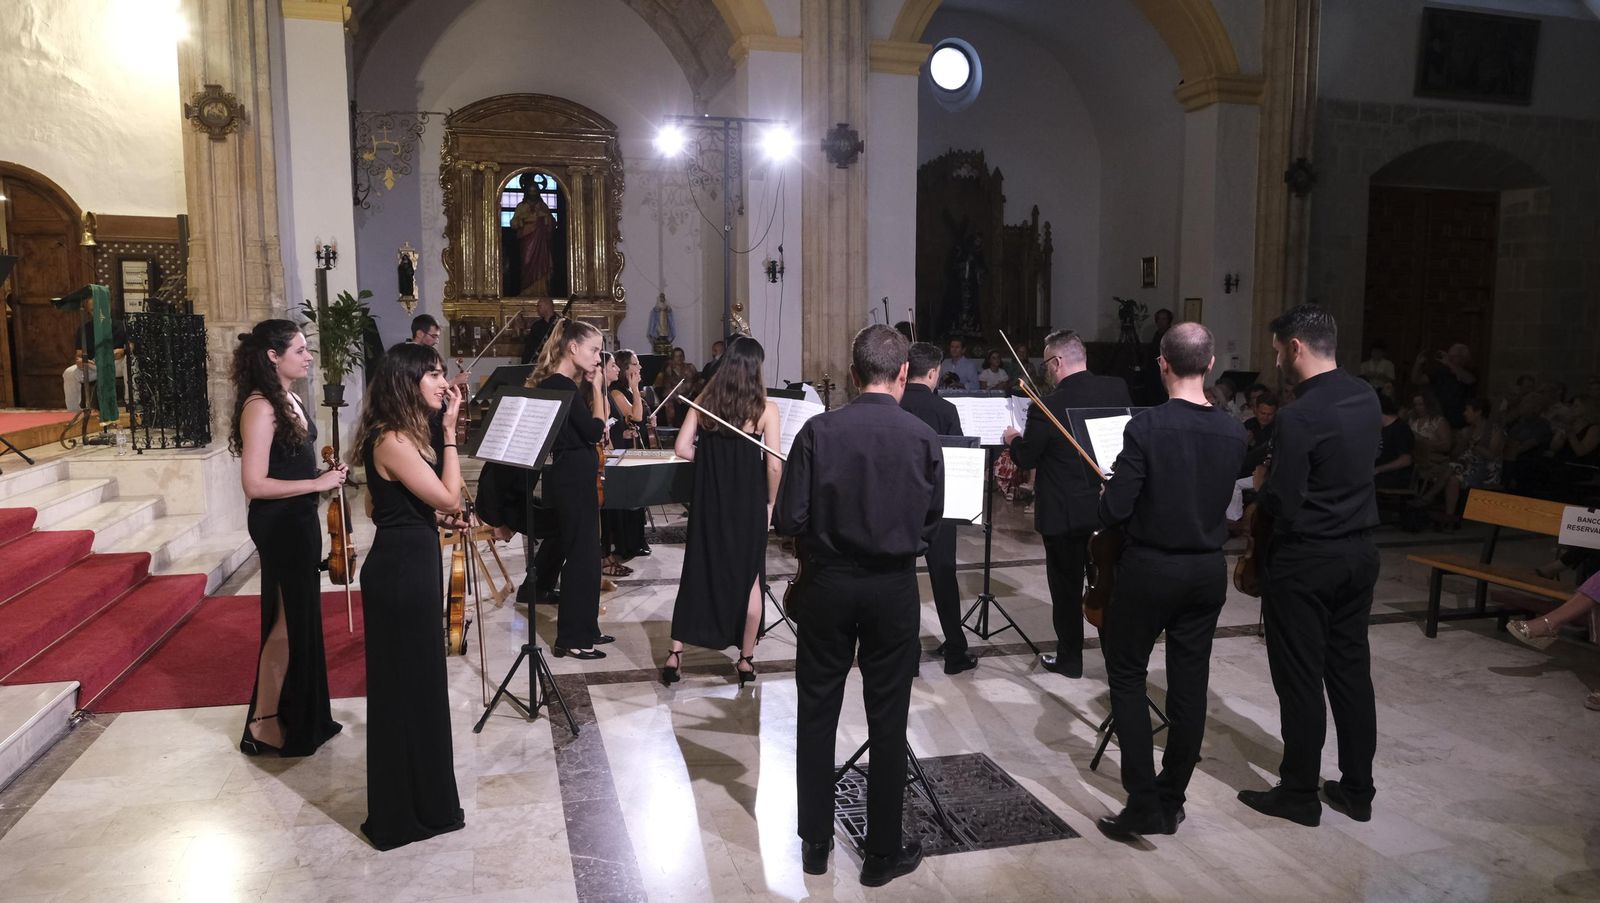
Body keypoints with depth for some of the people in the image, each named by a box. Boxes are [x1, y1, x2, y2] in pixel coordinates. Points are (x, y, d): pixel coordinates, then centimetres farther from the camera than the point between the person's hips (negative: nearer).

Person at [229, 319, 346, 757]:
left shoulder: (289, 399, 9)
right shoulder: (260, 407, -18)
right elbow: (255, 484, -23)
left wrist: (326, 473, 4)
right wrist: (318, 483, -22)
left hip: (300, 521, 9)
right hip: (278, 526, -9)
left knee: (302, 618, 17)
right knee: (286, 623, 0)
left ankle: (299, 717, 31)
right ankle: (263, 727, 13)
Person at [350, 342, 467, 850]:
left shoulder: (400, 435, 10)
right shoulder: (393, 441, -20)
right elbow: (449, 497, -20)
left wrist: (439, 517, 7)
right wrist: (450, 431, -17)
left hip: (408, 564, 10)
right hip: (401, 570, -10)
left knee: (414, 682, 20)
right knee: (406, 685, 2)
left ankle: (415, 798, 35)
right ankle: (406, 813, 16)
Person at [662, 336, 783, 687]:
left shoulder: (704, 401, 0)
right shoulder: (765, 408, -10)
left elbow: (682, 448, -5)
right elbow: (774, 465, -12)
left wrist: (711, 459, 10)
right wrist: (770, 503, 2)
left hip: (708, 500, 3)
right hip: (748, 503, -2)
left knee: (697, 573, 13)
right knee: (748, 577, 10)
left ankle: (675, 654, 13)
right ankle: (746, 660, 16)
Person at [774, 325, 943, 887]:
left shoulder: (819, 430, -12)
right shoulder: (923, 438, -8)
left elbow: (787, 520, -11)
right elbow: (930, 523, 3)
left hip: (828, 583, 0)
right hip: (894, 588, 1)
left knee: (817, 715, 14)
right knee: (887, 721, 11)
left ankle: (815, 844, 25)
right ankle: (883, 854, 22)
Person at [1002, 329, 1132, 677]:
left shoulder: (1047, 407, -20)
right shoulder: (1118, 389, -5)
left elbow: (1026, 459, -8)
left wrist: (1013, 439, 13)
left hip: (1065, 513, -4)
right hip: (1109, 505, 5)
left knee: (1066, 586, 11)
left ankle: (1069, 659, 22)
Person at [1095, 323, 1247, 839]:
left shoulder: (1146, 427, -19)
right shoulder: (1233, 433, -4)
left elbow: (1115, 510, -18)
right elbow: (1223, 501, 9)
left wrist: (1107, 509, 4)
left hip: (1150, 568, -4)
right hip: (1208, 570, 5)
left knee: (1127, 676, 9)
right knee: (1189, 684, 13)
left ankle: (1144, 804, 6)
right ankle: (1171, 799, 24)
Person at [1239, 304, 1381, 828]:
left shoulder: (1298, 416, -23)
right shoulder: (1366, 398, 3)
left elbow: (1281, 504, -21)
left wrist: (1261, 496, 0)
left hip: (1305, 561, -8)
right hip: (1359, 551, 8)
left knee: (1300, 678, 4)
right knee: (1351, 668, 16)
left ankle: (1299, 794, 17)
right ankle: (1357, 788, 27)